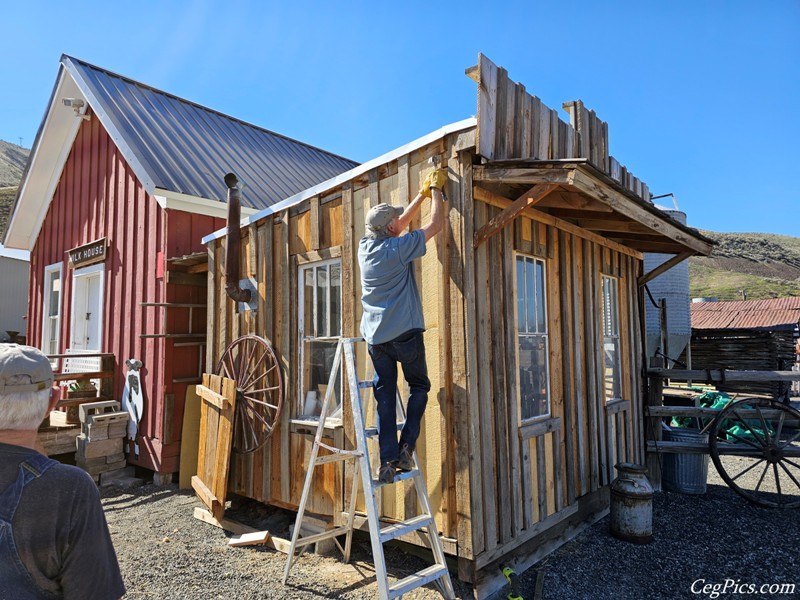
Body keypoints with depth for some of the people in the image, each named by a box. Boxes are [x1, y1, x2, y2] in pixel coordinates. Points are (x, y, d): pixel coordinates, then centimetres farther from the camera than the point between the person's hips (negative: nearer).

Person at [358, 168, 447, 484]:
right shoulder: (398, 248, -11)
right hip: (404, 333, -5)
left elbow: (401, 222, 21)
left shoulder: (366, 246, 8)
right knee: (419, 387, 14)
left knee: (385, 397, 8)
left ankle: (387, 460, 5)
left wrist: (423, 193, 25)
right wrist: (436, 189, 10)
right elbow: (436, 224, -3)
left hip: (375, 336, 5)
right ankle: (406, 446, 5)